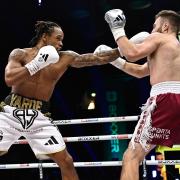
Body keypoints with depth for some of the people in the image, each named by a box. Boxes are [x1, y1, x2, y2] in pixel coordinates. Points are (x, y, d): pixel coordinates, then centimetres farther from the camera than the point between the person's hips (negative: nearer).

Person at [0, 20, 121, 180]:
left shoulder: (65, 58, 4)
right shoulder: (20, 54, -3)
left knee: (66, 161, -1)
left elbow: (97, 58, 1)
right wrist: (37, 64, -21)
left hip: (39, 116, 3)